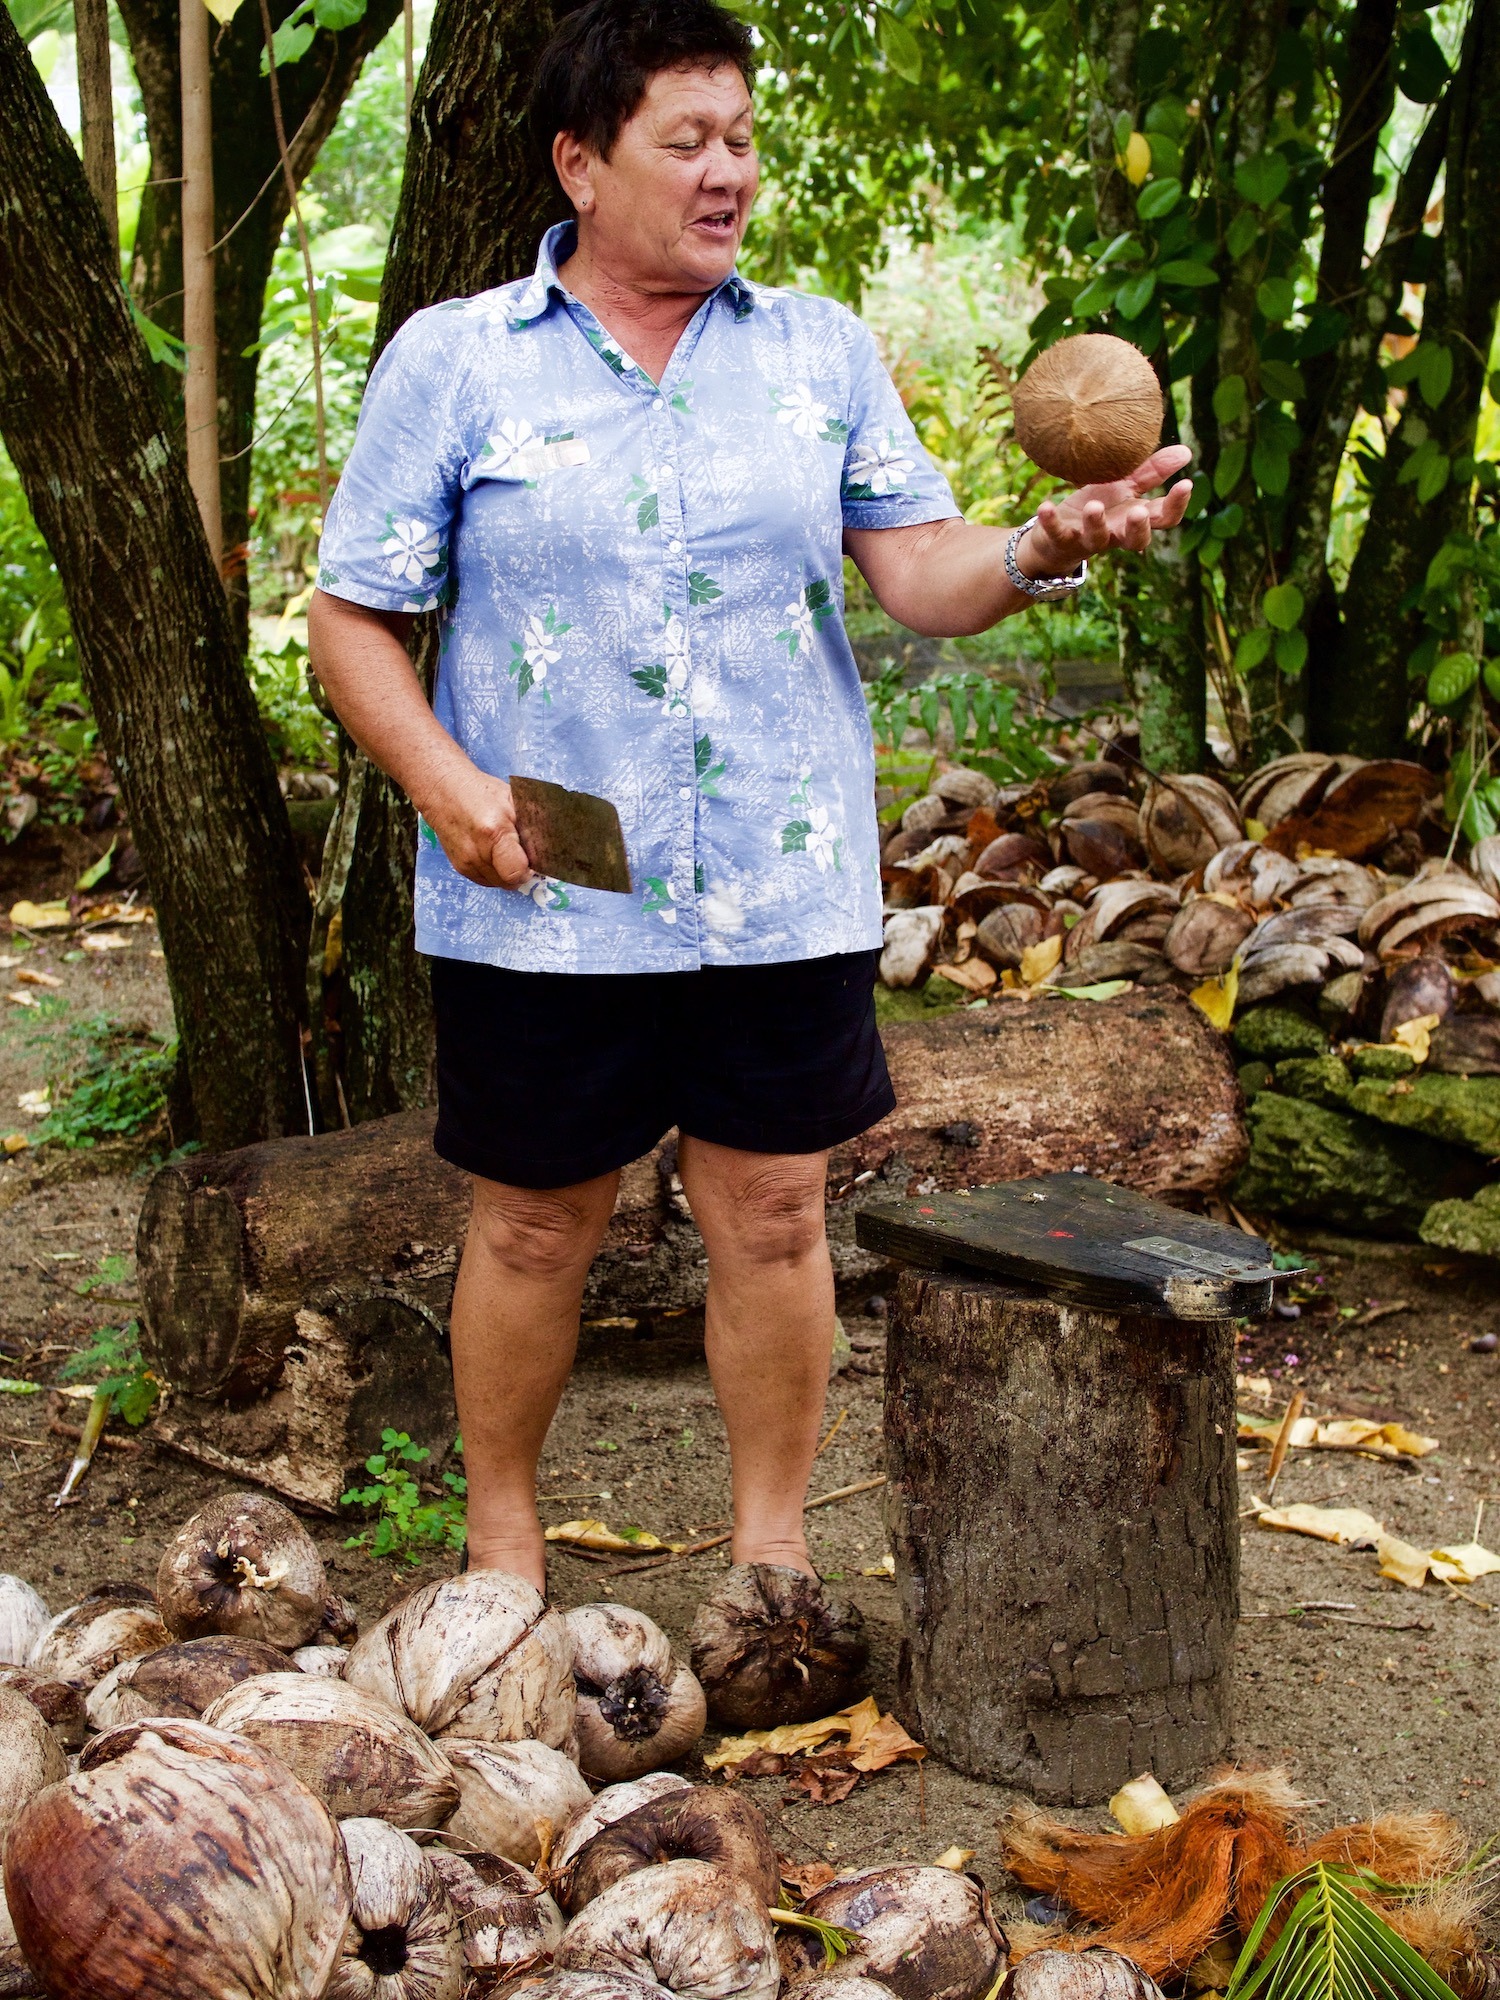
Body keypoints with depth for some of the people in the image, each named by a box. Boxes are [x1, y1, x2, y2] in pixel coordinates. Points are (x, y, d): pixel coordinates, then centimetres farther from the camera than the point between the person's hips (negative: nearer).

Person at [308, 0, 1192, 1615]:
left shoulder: (822, 350, 7)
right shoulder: (452, 360, 1)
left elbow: (920, 572, -1)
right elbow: (351, 614, 2)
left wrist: (1039, 552, -22)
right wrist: (443, 781, -13)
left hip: (785, 895, 2)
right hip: (544, 902, -1)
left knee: (774, 1220, 7)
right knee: (532, 1230, 10)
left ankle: (774, 1549, 25)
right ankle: (500, 1540, 30)